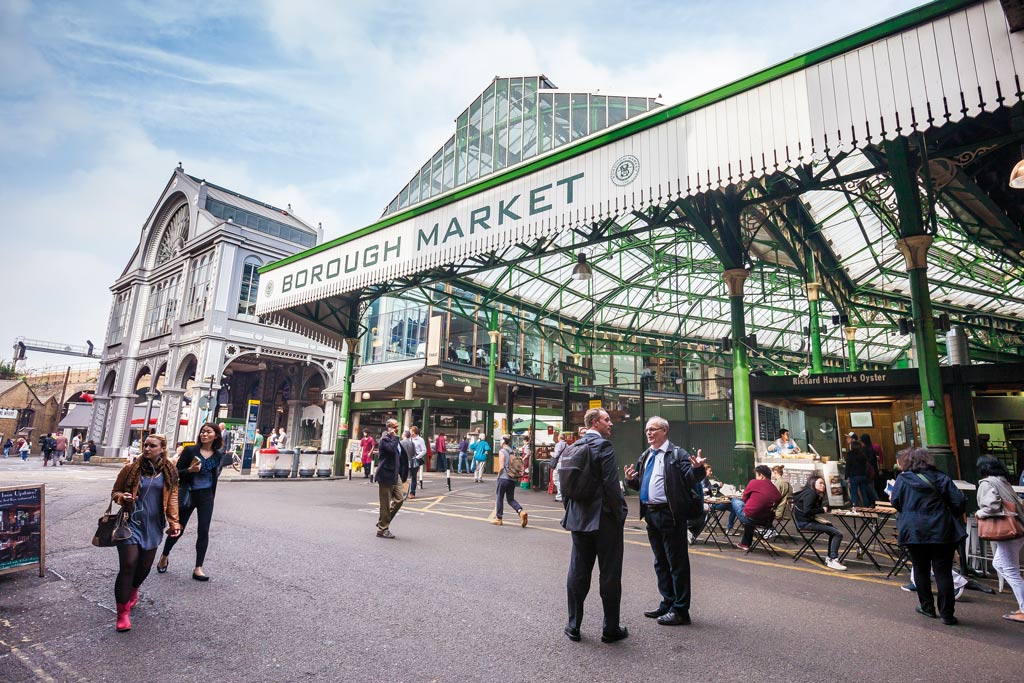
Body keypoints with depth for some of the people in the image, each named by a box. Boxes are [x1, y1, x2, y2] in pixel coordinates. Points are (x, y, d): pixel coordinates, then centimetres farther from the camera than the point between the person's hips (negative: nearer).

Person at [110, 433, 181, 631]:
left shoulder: (169, 472, -1)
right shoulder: (131, 469, -7)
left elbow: (172, 497, 5)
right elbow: (115, 492, 5)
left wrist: (174, 521, -3)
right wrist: (123, 497, -19)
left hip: (153, 526, 3)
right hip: (131, 523, -3)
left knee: (145, 566, 13)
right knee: (128, 566, -7)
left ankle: (133, 590, 46)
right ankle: (123, 612, 7)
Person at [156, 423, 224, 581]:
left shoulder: (218, 454, 1)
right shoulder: (190, 451, -9)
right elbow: (177, 472, -8)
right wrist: (190, 470, -26)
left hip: (206, 496, 2)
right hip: (188, 494, -2)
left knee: (203, 531, -2)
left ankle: (198, 568, 5)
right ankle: (164, 556, 41)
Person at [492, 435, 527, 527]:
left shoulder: (502, 451, -8)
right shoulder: (512, 452, 12)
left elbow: (501, 466, -14)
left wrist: (498, 475, 0)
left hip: (504, 478, -6)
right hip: (512, 478, 6)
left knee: (500, 498, 7)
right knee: (511, 499, 11)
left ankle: (498, 518, 15)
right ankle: (521, 511, -11)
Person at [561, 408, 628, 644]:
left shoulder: (574, 447, 7)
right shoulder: (604, 446, -14)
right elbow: (611, 485, -19)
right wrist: (620, 513, -8)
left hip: (579, 519, 6)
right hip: (604, 519, -6)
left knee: (578, 573, 13)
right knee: (609, 575, 7)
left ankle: (574, 627, 22)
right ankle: (611, 629, 18)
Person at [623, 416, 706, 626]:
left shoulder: (677, 454, -8)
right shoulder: (644, 457, 15)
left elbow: (691, 480, -16)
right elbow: (638, 484, 21)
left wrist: (697, 468, -35)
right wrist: (630, 479, 1)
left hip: (670, 514, -8)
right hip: (651, 514, 8)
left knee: (677, 563, 1)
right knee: (660, 562, 18)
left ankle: (680, 610, 12)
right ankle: (668, 603, 32)